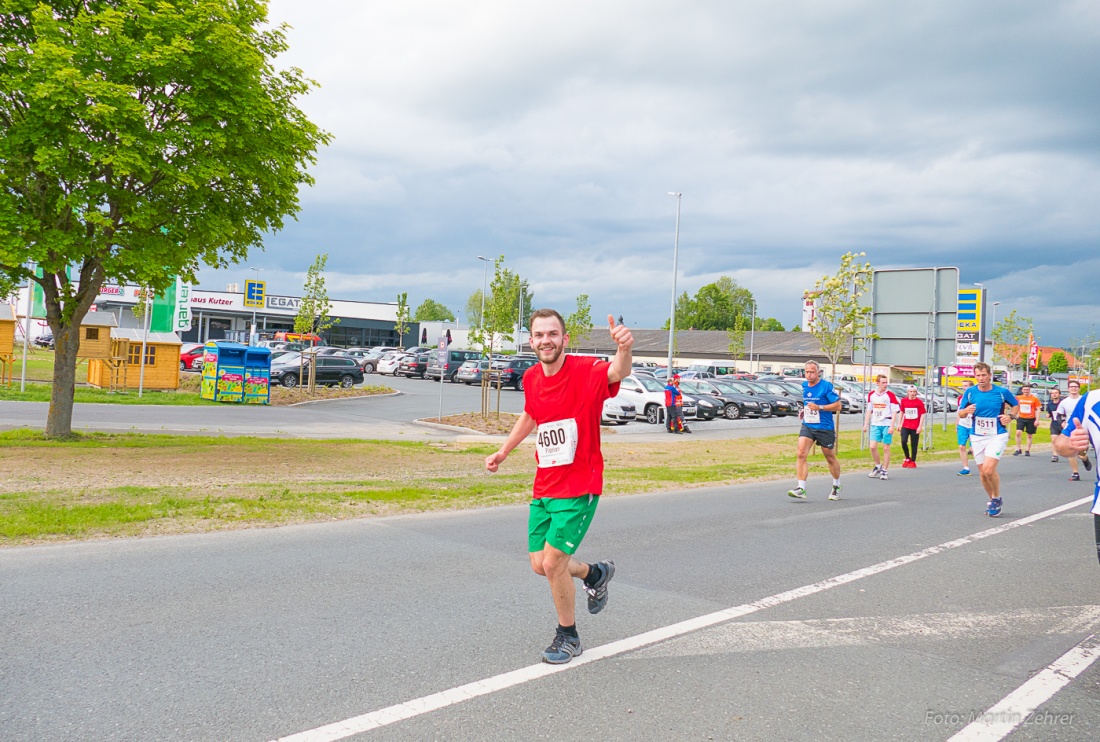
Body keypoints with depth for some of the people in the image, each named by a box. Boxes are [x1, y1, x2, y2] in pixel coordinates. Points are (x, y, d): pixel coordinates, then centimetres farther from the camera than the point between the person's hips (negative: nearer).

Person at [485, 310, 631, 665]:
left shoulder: (585, 371, -18)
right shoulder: (531, 378, 1)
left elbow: (617, 373, -41)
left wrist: (624, 350, -63)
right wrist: (503, 452, 26)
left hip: (579, 489, -6)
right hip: (544, 487, 7)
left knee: (553, 563, -7)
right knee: (540, 565, 11)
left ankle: (568, 637, 19)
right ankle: (596, 573, 41)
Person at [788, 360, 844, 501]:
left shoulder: (826, 386, -11)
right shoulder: (804, 386, 8)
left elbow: (838, 406, -11)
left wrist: (819, 407, -21)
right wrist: (804, 411, 7)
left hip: (825, 428, -4)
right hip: (807, 426, 4)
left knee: (830, 458, 11)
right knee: (801, 454, -15)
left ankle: (837, 487, 33)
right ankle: (801, 488, -16)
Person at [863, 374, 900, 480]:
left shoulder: (890, 395, -5)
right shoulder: (871, 394, 6)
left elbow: (894, 411, -5)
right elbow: (869, 410, 14)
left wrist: (892, 426, -12)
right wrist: (866, 424, 11)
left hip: (887, 425, -3)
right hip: (875, 424, 3)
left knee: (886, 448, 2)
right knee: (873, 447, -4)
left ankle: (884, 471, 12)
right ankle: (878, 466, 18)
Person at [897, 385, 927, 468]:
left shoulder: (919, 402, -5)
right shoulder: (904, 400, 4)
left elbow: (922, 415, -3)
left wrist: (920, 426, -10)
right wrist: (899, 424, 9)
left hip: (915, 427, -2)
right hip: (905, 426, 2)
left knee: (914, 445, 3)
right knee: (903, 441, -13)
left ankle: (913, 461, 17)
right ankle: (907, 458, 9)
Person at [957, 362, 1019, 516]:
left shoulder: (1002, 392, -6)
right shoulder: (970, 392, -2)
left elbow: (1016, 405, 12)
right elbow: (960, 414, 4)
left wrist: (1010, 416, -7)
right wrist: (966, 410, -18)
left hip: (997, 436, -3)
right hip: (977, 437, 3)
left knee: (989, 469, -19)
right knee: (983, 472, 9)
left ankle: (997, 498, 5)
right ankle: (991, 500, 30)